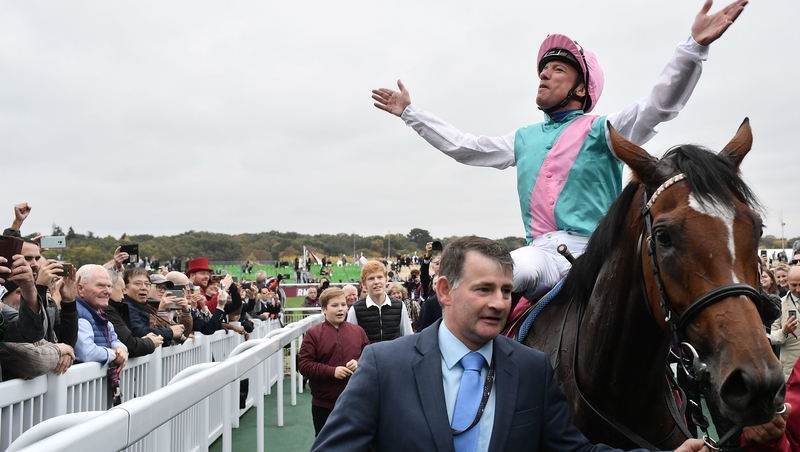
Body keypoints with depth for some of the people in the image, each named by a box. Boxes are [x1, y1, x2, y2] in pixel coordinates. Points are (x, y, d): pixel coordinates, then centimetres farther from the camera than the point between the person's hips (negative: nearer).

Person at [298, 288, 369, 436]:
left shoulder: (358, 331, 4)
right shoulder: (313, 334, -5)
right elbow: (304, 365, -11)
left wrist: (359, 363, -13)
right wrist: (332, 371, -20)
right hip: (323, 403, -2)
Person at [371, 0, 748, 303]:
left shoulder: (603, 131, 8)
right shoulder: (524, 139, 23)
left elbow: (659, 104, -7)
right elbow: (462, 146, 27)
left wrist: (695, 46, -21)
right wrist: (410, 112, 30)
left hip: (591, 253, -3)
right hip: (540, 252, 3)